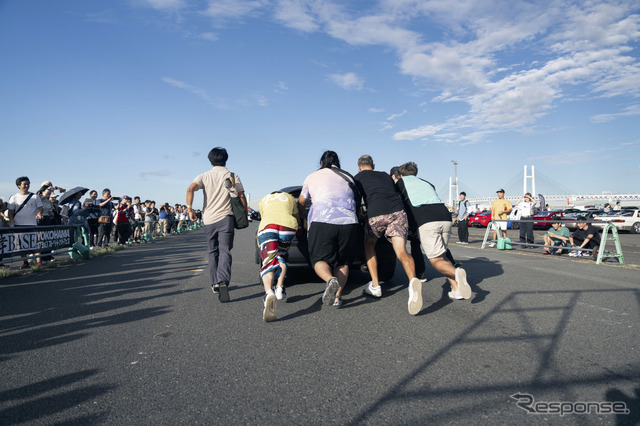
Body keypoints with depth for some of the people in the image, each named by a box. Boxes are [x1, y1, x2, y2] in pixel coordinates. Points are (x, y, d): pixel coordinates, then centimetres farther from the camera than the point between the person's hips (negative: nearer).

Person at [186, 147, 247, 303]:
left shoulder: (204, 176, 7)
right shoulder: (232, 176, 6)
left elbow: (190, 189, -11)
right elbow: (242, 197, 3)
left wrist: (190, 208, -5)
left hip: (209, 219, 2)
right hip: (225, 218, -2)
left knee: (213, 252, 15)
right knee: (225, 251, -8)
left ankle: (214, 284, 22)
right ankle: (223, 282, -29)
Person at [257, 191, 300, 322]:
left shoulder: (263, 200, 37)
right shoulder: (289, 197, 36)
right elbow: (297, 220, 43)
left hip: (267, 226, 0)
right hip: (288, 224, 1)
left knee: (268, 263, -8)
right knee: (282, 257, 27)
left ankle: (269, 293, -37)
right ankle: (280, 288, 13)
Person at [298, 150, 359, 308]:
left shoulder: (312, 177, 19)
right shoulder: (348, 177, 22)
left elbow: (301, 203, 30)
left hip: (322, 222, -2)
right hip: (349, 222, 2)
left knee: (319, 259, 9)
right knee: (342, 261, 15)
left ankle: (330, 279, -21)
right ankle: (337, 296, 1)